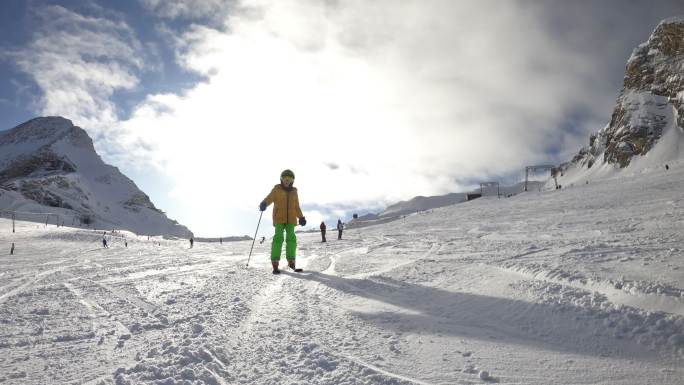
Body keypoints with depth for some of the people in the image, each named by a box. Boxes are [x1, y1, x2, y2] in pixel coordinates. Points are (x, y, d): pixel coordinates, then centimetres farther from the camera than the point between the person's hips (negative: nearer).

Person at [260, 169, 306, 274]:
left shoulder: (294, 192, 16)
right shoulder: (277, 189, 5)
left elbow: (296, 206, 24)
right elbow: (269, 198, -7)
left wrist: (301, 217, 21)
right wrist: (263, 204, -28)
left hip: (290, 219, 4)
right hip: (279, 218, -4)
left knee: (291, 238, -5)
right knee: (278, 238, -14)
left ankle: (291, 262, 3)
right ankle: (275, 263, -15)